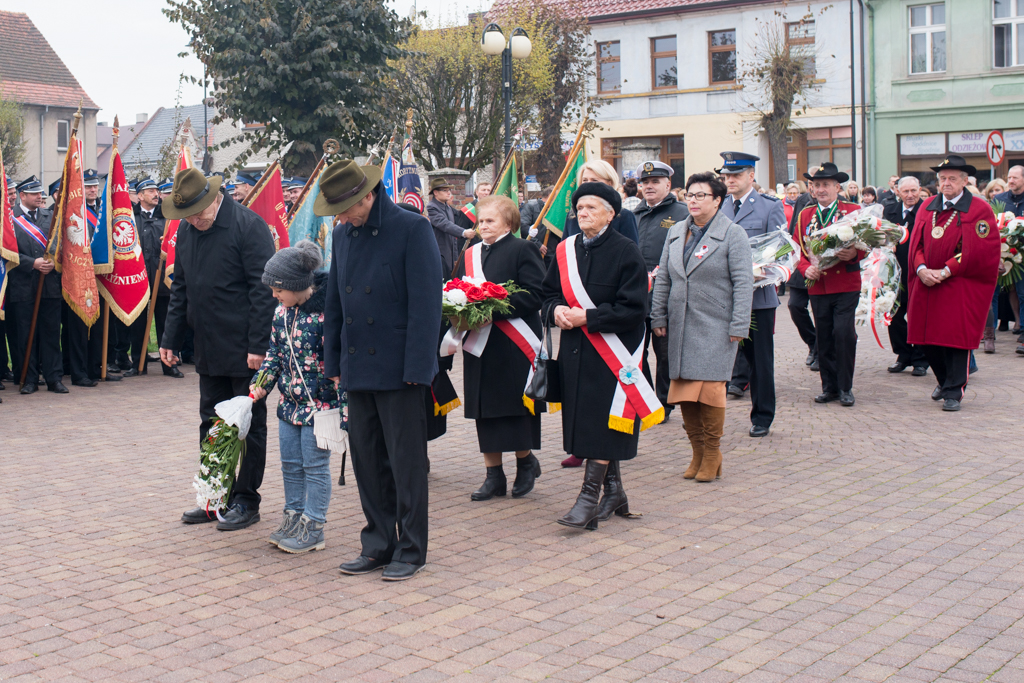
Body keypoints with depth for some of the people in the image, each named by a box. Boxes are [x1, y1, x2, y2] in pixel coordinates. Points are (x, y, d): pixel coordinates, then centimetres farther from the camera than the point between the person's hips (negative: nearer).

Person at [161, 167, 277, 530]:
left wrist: (258, 345, -19)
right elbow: (180, 288, 15)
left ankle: (246, 501, 14)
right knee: (211, 424, 13)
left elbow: (264, 289, -16)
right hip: (209, 348, 7)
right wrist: (170, 340, 12)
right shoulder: (186, 230, 8)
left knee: (249, 423, 4)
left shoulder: (248, 226, -14)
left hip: (244, 349, -7)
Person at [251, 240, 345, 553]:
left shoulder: (326, 312, -20)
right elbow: (275, 352, 15)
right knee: (290, 464, 15)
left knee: (315, 466, 2)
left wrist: (339, 406, -18)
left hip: (319, 404, -8)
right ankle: (293, 516, 29)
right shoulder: (282, 311, 3)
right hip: (290, 402, 8)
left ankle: (313, 527, 12)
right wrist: (261, 384, 5)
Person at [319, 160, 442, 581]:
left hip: (399, 369, -6)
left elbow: (426, 301, -13)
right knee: (367, 460, 11)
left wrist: (416, 367, -16)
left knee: (406, 462, 2)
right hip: (358, 368, 6)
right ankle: (379, 544, 23)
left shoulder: (411, 229, -10)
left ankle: (411, 550, 14)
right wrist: (334, 362, 14)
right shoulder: (343, 235, 10)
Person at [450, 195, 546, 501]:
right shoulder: (470, 254, 15)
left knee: (514, 405, -2)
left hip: (513, 346, -6)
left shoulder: (523, 250, -3)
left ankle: (526, 460, 21)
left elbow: (533, 295, -12)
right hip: (479, 345, 6)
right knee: (485, 411, 7)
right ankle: (493, 475, 14)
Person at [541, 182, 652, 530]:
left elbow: (633, 308, -14)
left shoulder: (625, 252, -9)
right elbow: (549, 292, 16)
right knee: (587, 421, 10)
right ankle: (613, 491, 23)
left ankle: (589, 497, -3)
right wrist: (557, 310, -7)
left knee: (602, 423, -7)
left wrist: (587, 317, -20)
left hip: (611, 351, -6)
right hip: (575, 350, 6)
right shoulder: (566, 250, 9)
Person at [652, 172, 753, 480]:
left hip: (715, 327, -5)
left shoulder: (733, 234, -3)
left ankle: (712, 454, 9)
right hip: (681, 326, 5)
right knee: (684, 391, 3)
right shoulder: (676, 232, 13)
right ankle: (698, 452, 14)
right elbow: (663, 279, 17)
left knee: (710, 388, -6)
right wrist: (659, 317, 11)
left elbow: (743, 282, -7)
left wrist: (738, 326, -13)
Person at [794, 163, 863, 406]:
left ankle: (845, 388, 2)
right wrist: (806, 269, -9)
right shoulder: (805, 215, 12)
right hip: (818, 286, 3)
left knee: (844, 333, -10)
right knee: (824, 337, 6)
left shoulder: (853, 211, 3)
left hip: (846, 285, -3)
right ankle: (829, 386, 17)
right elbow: (798, 249, 10)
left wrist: (855, 254, -21)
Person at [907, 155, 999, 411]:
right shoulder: (927, 207, 12)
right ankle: (945, 380, 31)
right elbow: (916, 243, 8)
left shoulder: (979, 210, -4)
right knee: (928, 336, 8)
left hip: (960, 287, -5)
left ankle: (953, 392, 6)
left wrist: (945, 271, -16)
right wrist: (922, 269, -9)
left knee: (957, 338, -4)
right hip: (926, 285, 5)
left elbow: (977, 251, -11)